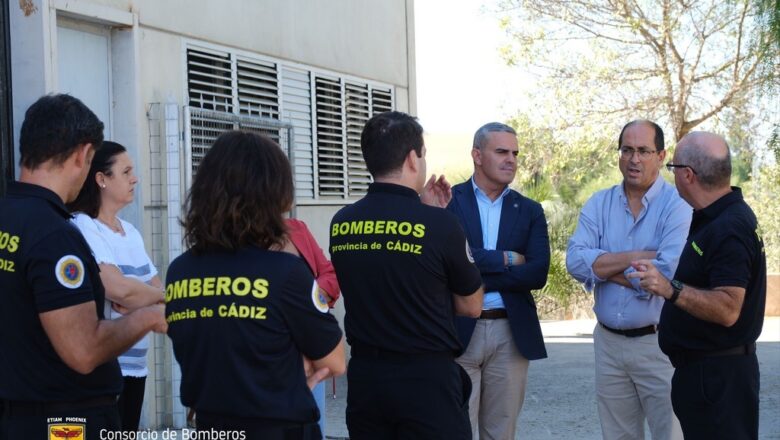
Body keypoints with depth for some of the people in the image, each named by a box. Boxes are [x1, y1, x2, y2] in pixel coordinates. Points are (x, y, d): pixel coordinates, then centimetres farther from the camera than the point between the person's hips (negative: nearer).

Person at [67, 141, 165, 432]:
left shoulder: (130, 232, 13)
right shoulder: (81, 229, -13)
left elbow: (159, 289, 9)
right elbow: (120, 289, -24)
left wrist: (137, 301, -13)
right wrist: (158, 295, -6)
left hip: (135, 364, 8)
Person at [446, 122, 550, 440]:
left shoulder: (530, 211, 9)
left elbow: (538, 273, -5)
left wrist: (474, 278, -12)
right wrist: (505, 259, -11)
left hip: (511, 334, 3)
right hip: (457, 331, -3)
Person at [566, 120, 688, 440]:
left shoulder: (679, 205, -9)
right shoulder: (599, 204, 5)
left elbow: (668, 273, -21)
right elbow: (575, 260, -8)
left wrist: (604, 268, -9)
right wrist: (638, 257, -16)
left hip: (660, 343, -4)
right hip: (608, 342, 5)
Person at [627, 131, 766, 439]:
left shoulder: (729, 229, -22)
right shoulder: (716, 217, 11)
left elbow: (728, 310, -29)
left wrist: (671, 290, -37)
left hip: (717, 374, -10)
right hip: (704, 368, 10)